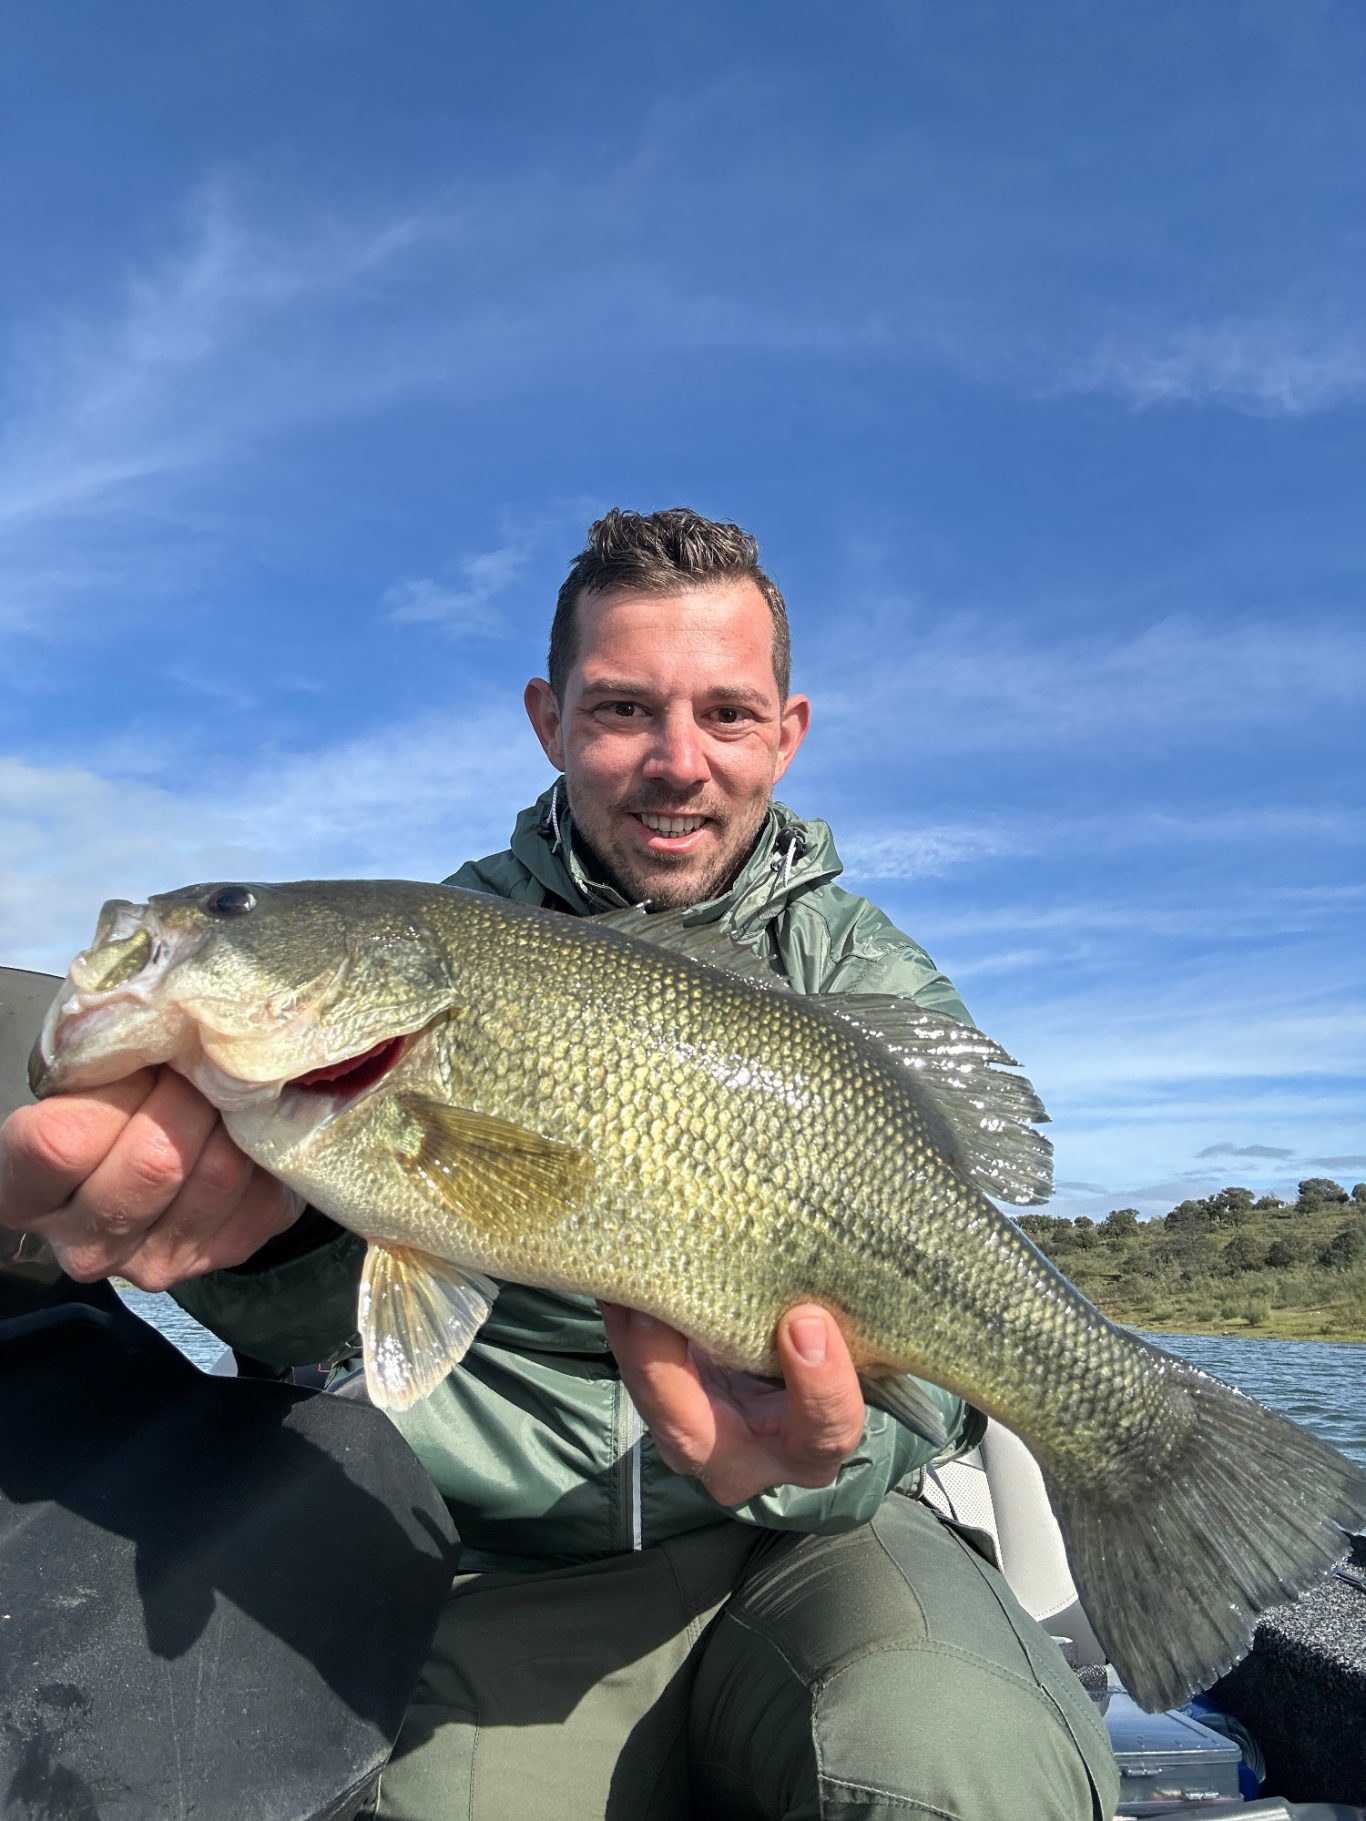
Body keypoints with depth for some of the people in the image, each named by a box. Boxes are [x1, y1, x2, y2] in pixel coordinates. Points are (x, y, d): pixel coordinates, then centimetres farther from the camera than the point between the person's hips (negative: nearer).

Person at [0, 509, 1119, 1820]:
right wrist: (256, 1226, -33)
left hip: (807, 1535, 1)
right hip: (512, 1566, 0)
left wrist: (815, 1453, -31)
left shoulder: (874, 984, 1)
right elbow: (320, 1316, -9)